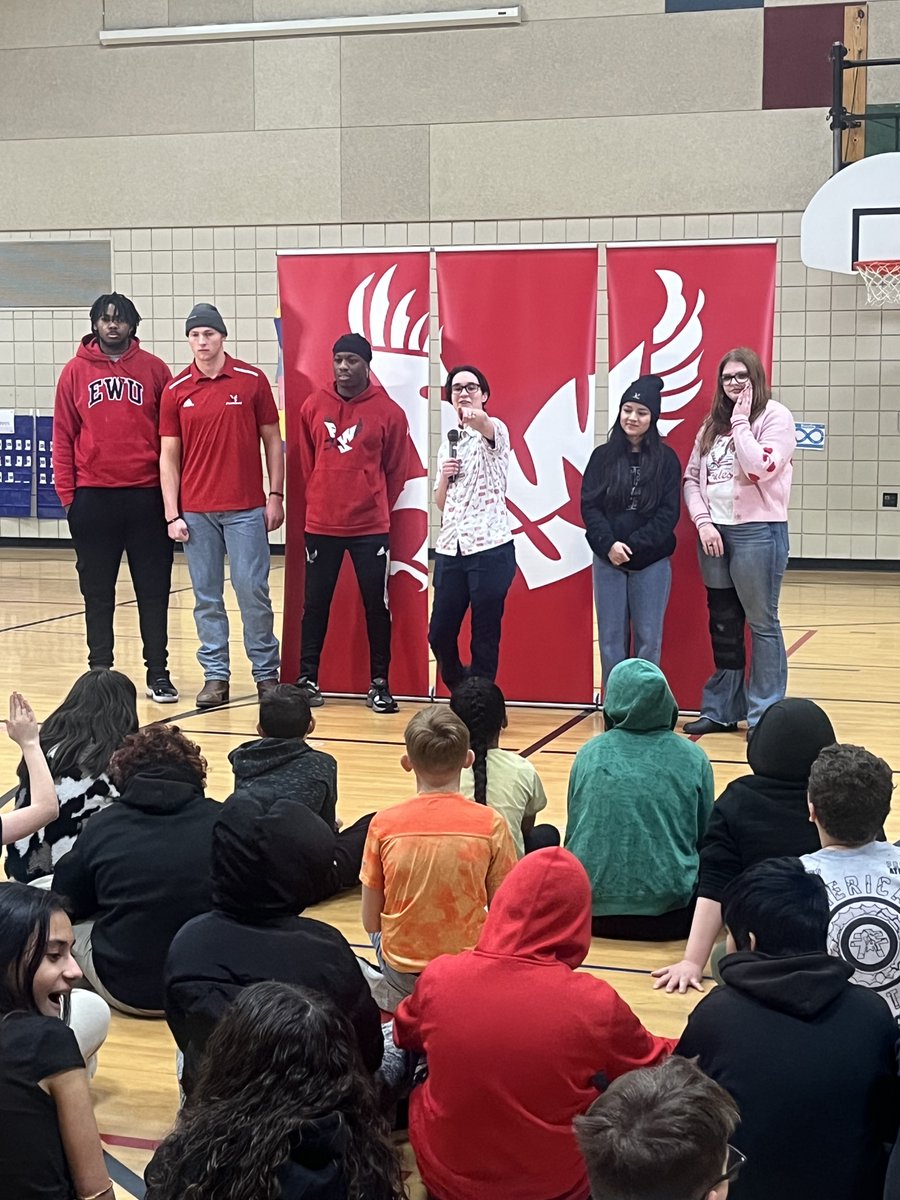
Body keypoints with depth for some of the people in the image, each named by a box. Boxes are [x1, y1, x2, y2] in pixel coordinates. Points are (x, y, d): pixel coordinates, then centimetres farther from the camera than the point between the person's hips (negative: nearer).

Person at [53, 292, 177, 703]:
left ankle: (158, 673, 12)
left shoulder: (154, 369, 4)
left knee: (153, 589, 4)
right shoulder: (76, 371, 6)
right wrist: (66, 492, -1)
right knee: (97, 593, 7)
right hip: (93, 498, 1)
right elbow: (63, 436, 5)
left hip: (146, 496, -1)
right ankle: (100, 672, 15)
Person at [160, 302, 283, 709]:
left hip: (246, 508, -2)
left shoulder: (252, 380, 0)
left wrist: (275, 496, 0)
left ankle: (266, 672, 11)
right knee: (206, 596, 5)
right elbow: (168, 455, 5)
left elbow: (272, 441, 5)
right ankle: (215, 676, 13)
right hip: (196, 511, 2)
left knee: (252, 590, -1)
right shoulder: (176, 390, 3)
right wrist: (172, 515, 0)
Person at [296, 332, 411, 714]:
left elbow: (396, 469, 5)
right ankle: (307, 679, 18)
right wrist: (321, 500, 12)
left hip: (371, 527, -2)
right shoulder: (313, 406, 2)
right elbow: (306, 461, 12)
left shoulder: (388, 411, -4)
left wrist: (375, 507, 8)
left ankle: (379, 684, 12)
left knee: (376, 605, 3)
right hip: (321, 524, 2)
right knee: (315, 604, 8)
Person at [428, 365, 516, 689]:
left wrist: (476, 418, -53)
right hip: (450, 549, 6)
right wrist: (445, 476, -3)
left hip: (490, 549, -6)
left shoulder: (496, 431, -2)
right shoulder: (449, 442, 16)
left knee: (485, 638, -1)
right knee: (439, 633, 7)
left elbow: (486, 426, -30)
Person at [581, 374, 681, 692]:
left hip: (652, 561, -1)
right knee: (611, 638, 5)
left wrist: (633, 545, -14)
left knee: (648, 639, 3)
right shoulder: (603, 456, 5)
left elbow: (668, 513, -4)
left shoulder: (666, 459, 0)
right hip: (608, 560, 2)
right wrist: (608, 544, -15)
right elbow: (589, 505, 0)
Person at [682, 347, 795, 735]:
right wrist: (703, 522, -4)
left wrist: (740, 421, -14)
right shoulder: (713, 423, 13)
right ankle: (722, 710, 23)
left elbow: (761, 469, -21)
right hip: (714, 532, 6)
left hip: (757, 531, -6)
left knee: (762, 623, 0)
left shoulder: (775, 416, -5)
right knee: (723, 625, 13)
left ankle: (764, 714, 7)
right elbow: (692, 477, 10)